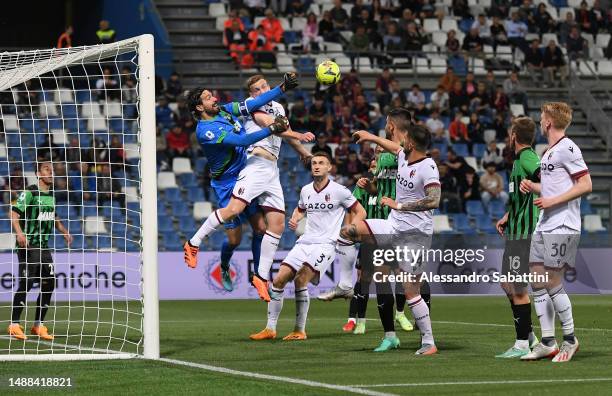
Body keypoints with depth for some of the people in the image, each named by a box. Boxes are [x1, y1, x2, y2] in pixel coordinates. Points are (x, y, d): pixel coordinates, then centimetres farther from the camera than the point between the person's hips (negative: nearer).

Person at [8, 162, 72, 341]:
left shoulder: (51, 195, 13)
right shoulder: (29, 192, -10)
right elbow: (14, 213, -17)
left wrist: (63, 231, 20)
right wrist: (19, 233, -31)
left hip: (43, 247, 8)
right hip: (27, 246, -8)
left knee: (49, 284, 4)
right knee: (25, 284, -11)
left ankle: (39, 325, 15)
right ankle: (14, 325, -4)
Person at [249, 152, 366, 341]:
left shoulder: (338, 191, -4)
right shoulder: (305, 190, 12)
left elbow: (360, 212, 3)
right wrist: (294, 219, 10)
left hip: (326, 244, -6)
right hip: (304, 243, 6)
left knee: (300, 280, -22)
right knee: (278, 280, -5)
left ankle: (300, 331, -10)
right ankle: (270, 329, 2)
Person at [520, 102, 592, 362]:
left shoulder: (567, 149, -11)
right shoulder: (548, 152, 17)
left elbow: (585, 185, -16)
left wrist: (553, 201, -19)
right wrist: (532, 187, 9)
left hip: (562, 228, -9)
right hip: (543, 227, 9)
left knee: (553, 284, -8)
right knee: (537, 282, 7)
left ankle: (570, 339, 6)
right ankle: (547, 343, 11)